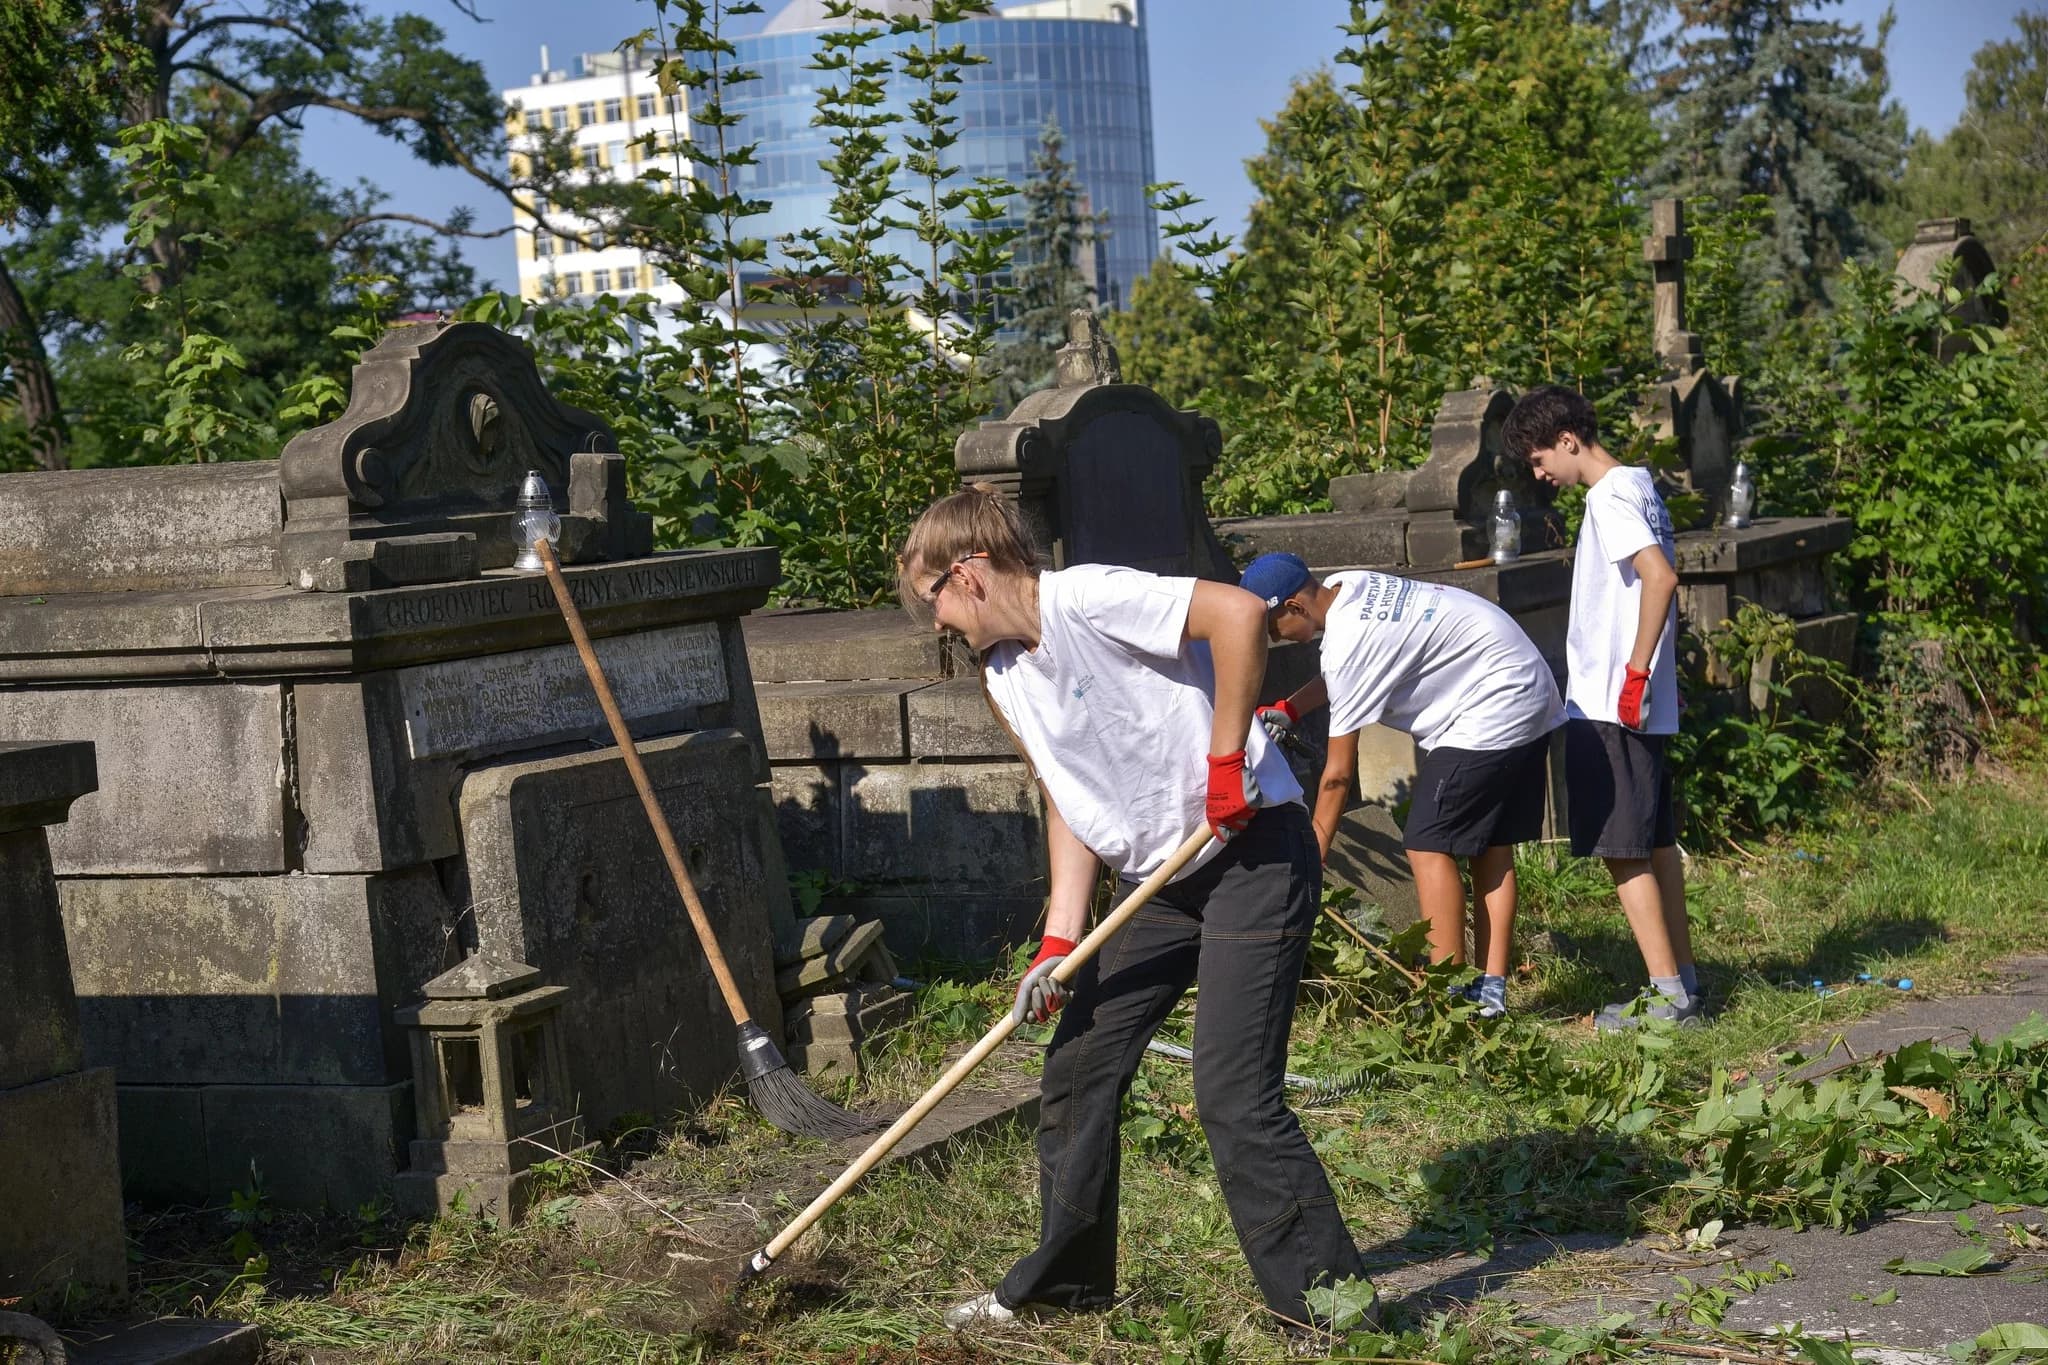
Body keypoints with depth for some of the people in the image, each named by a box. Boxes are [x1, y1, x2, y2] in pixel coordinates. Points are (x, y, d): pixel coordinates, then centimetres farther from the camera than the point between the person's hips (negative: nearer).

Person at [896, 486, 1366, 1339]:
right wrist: (1059, 943, 3)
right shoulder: (1005, 680, 10)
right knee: (1077, 1070, 10)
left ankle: (1325, 1297, 1)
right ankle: (1065, 1280, 26)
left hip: (1252, 855, -9)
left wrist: (1224, 764, -23)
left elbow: (1238, 614, -28)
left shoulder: (1085, 599, -18)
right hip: (1158, 881, 9)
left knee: (1231, 1092, -13)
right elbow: (1070, 806, 13)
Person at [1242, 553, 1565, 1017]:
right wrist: (1287, 710, 18)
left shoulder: (1348, 642, -21)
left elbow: (1338, 773, -16)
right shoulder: (1345, 586, 5)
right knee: (1491, 846, 11)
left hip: (1492, 708, -10)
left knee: (1428, 845, -8)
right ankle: (1491, 990, 12)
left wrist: (1311, 858, -8)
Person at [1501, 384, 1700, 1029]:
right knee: (1654, 843, 15)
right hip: (1639, 706, 10)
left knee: (1624, 851, -6)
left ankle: (1669, 995, -4)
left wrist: (1635, 671, -25)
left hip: (1609, 707, -10)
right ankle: (1683, 979, 21)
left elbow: (1660, 577, -27)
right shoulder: (1638, 487, 15)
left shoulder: (1610, 498, -15)